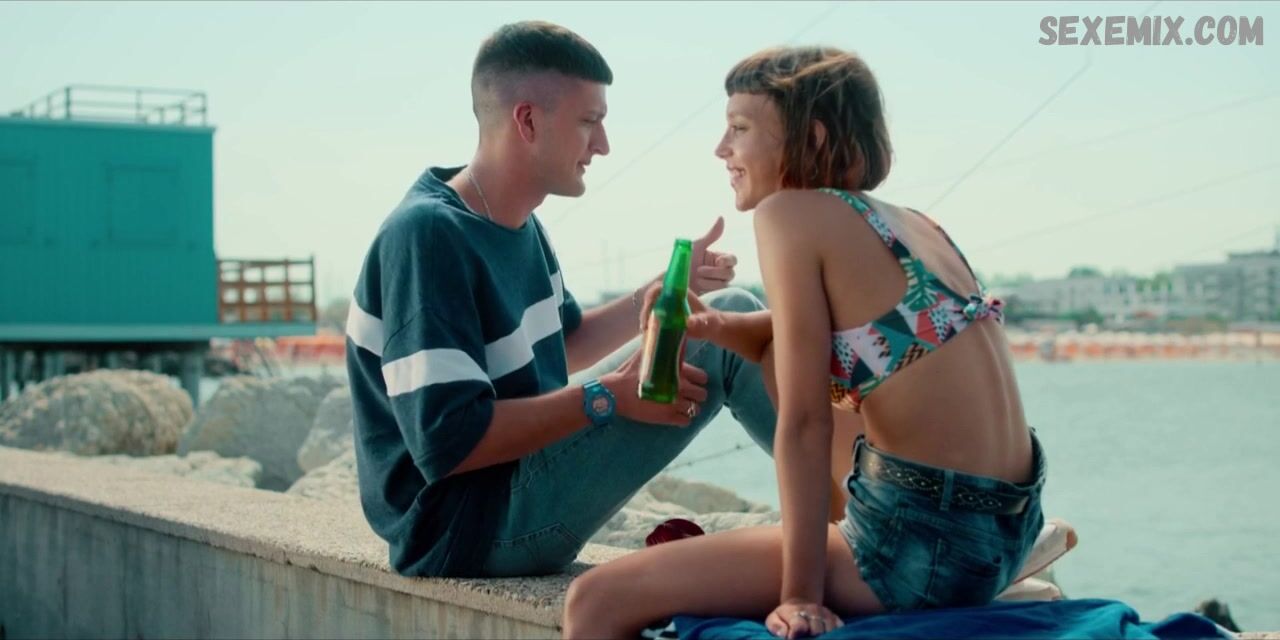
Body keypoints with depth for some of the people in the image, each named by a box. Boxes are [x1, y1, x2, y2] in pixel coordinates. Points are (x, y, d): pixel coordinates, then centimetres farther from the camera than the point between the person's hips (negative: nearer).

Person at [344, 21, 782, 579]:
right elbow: (448, 443, -28)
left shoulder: (519, 223, 8)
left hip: (522, 481, 10)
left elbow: (562, 345, 25)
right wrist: (609, 397, -22)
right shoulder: (427, 236, -22)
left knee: (727, 312, 8)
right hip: (467, 527, -10)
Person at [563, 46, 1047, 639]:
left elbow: (804, 423, -12)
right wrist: (729, 329, 10)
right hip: (1004, 535, 9)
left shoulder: (793, 213, -9)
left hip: (924, 549, -9)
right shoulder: (917, 227, 13)